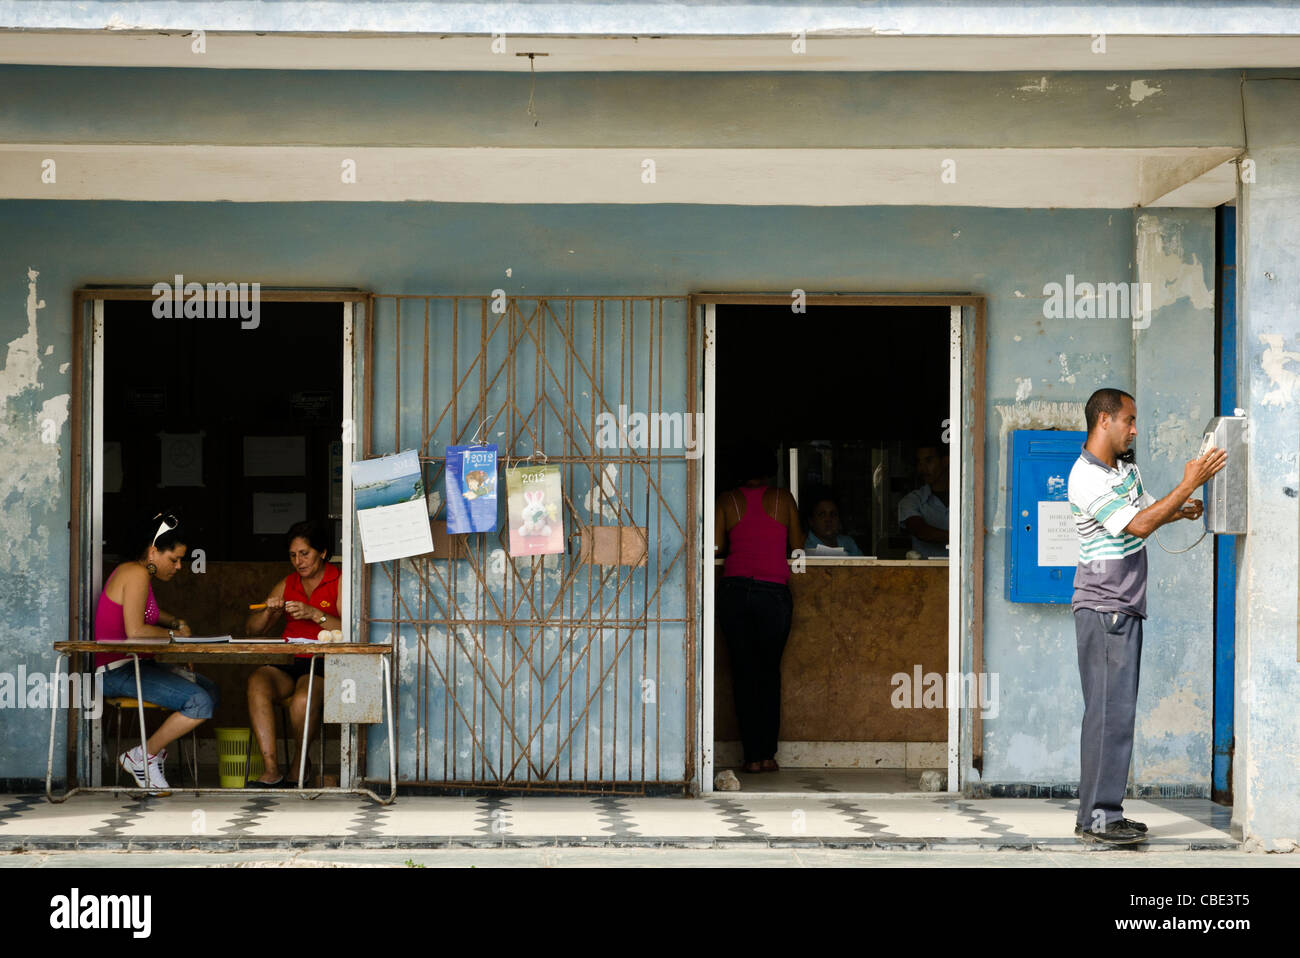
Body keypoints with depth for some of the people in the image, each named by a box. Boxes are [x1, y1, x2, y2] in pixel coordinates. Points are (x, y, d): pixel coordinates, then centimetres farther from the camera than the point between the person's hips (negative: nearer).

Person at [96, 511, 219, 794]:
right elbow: (135, 631, -24)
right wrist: (172, 634, -7)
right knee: (201, 703, -21)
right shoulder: (136, 574, -13)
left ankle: (156, 752, 6)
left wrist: (175, 621, 20)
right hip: (118, 671, -11)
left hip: (137, 665, 11)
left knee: (210, 690, 10)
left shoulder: (137, 573, 18)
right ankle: (142, 756, -7)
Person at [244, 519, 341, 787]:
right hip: (288, 662, 5)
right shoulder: (287, 584, 20)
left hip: (324, 664, -5)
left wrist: (314, 614, -20)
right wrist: (269, 611, -2)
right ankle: (271, 772, -32)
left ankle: (299, 764, -7)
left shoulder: (339, 583, 4)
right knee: (257, 682, -29)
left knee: (304, 699, -36)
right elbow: (252, 629, 19)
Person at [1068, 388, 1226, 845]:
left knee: (1115, 711, 10)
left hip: (1124, 608, 10)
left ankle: (1102, 813, 14)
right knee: (1110, 710, -11)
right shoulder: (1086, 478, -16)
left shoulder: (1127, 468, 14)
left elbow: (1144, 512, 29)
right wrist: (1188, 485, -19)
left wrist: (1180, 511, 8)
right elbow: (1137, 526, -21)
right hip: (1103, 608, -10)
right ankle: (1097, 817, -9)